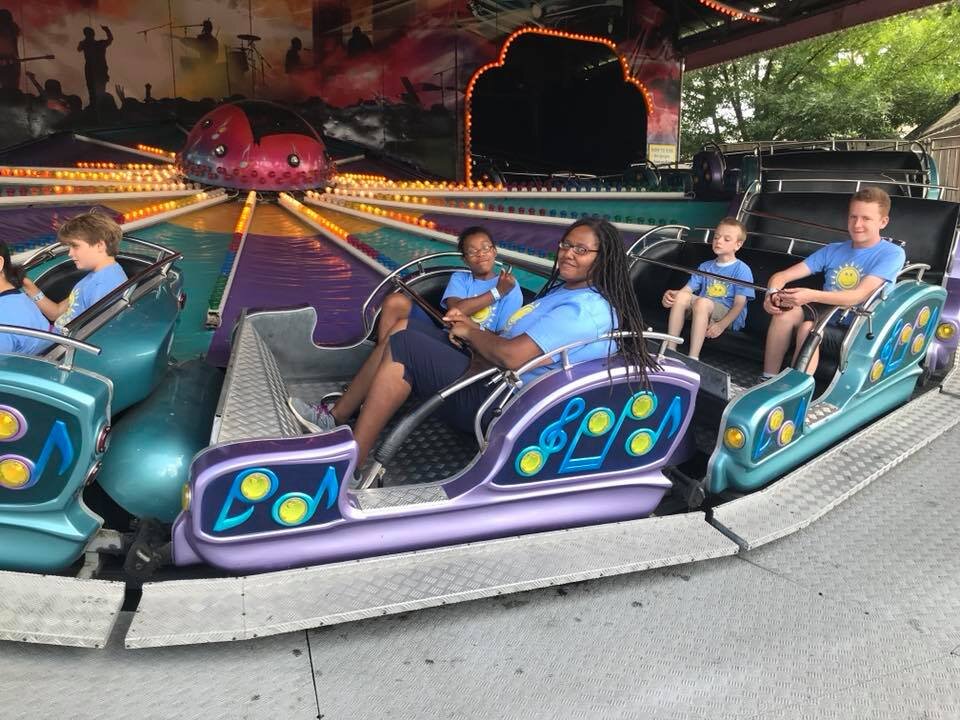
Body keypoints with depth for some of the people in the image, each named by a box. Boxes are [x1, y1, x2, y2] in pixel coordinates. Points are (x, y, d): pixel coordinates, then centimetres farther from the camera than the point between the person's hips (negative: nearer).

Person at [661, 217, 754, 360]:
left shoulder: (742, 269, 1)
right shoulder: (705, 267, 18)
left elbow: (739, 303, -8)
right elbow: (687, 289, 6)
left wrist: (721, 325, -24)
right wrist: (671, 295, -19)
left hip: (728, 317, -5)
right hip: (702, 311, 5)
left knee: (702, 302, -35)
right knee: (681, 296, -24)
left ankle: (693, 358, -40)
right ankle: (670, 349, -26)